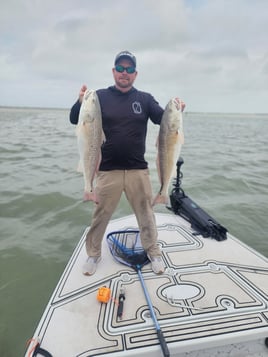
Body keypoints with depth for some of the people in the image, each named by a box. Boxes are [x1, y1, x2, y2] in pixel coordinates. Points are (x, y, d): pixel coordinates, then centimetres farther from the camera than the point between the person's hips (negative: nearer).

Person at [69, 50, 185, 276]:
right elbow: (75, 120, -1)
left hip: (138, 170, 1)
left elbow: (164, 119, 0)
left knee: (146, 214, 10)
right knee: (101, 214, 8)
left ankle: (153, 252, 29)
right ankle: (93, 254, 29)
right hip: (108, 170, -1)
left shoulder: (145, 99, 7)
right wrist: (80, 102, -22)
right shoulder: (100, 96, 3)